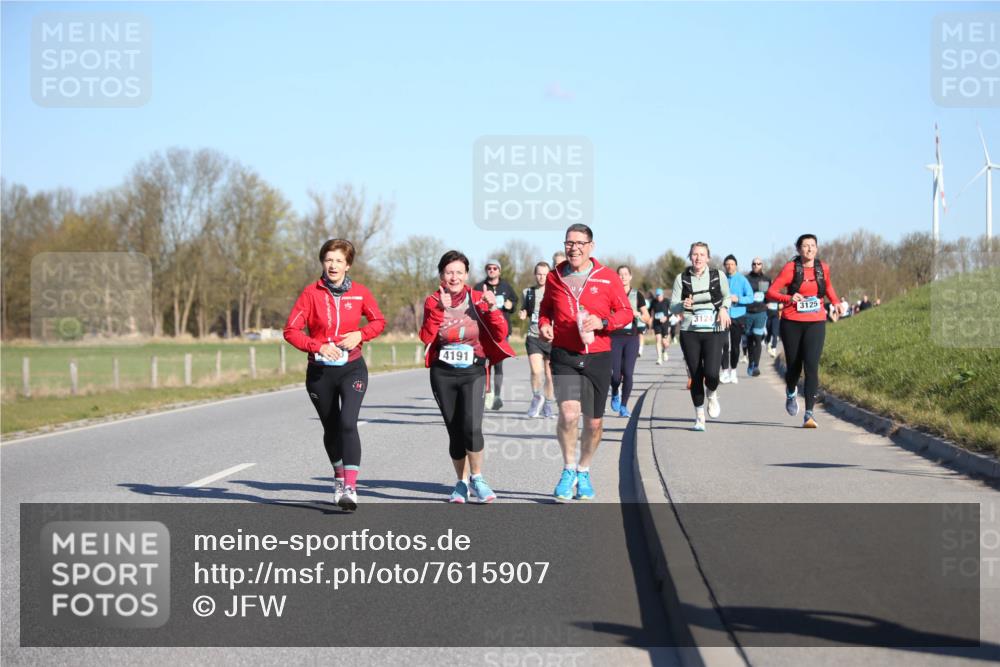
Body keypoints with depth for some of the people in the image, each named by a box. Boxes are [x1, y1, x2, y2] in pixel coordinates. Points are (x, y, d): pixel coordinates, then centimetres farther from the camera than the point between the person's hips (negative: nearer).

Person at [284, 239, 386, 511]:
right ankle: (339, 477, 39)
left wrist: (360, 335, -9)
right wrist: (319, 346, -20)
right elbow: (291, 330, -8)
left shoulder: (360, 292, -2)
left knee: (348, 423, -20)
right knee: (331, 428, 14)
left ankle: (350, 488, -22)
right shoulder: (311, 293, -6)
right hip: (320, 371, 1)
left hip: (352, 368, -1)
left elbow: (379, 321, 11)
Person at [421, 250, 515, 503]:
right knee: (455, 431, 5)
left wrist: (493, 308, -18)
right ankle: (462, 482, 21)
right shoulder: (433, 302, 2)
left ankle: (477, 478, 0)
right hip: (443, 375, 1)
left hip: (473, 372, -1)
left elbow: (501, 335, -4)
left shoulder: (478, 299, 1)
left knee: (471, 427, -18)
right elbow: (426, 337, -12)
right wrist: (440, 309, -22)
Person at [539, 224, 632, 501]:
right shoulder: (554, 277, 5)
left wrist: (602, 322, -16)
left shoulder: (607, 277, -1)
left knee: (594, 422, 9)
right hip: (564, 356, -1)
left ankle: (584, 472, 32)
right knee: (569, 413, -21)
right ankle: (569, 469, 0)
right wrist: (543, 324, 0)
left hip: (598, 357, 1)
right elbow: (546, 307, 21)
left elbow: (626, 312, 2)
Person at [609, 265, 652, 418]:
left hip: (631, 338, 1)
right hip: (615, 338, -1)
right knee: (616, 375, -7)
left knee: (628, 374, -9)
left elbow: (647, 318, 8)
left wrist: (637, 314, -11)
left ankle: (623, 406, 3)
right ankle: (615, 394, 27)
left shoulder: (637, 296, 7)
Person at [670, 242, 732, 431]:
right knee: (696, 376, 1)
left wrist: (724, 308, -3)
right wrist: (683, 305, -21)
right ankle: (699, 417, 17)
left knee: (711, 373, -17)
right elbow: (673, 307, 1)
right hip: (689, 332, 1)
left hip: (713, 332, -1)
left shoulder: (718, 276, 2)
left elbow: (727, 296, 18)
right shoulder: (682, 278, 2)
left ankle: (712, 394, 19)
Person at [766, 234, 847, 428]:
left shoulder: (822, 268, 4)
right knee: (794, 366, 8)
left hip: (816, 324, 1)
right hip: (792, 324, -1)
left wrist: (836, 303, 10)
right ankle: (791, 393, 44)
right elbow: (771, 292, -10)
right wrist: (788, 298, -28)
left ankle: (809, 414, -15)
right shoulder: (791, 268, -7)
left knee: (811, 367, -13)